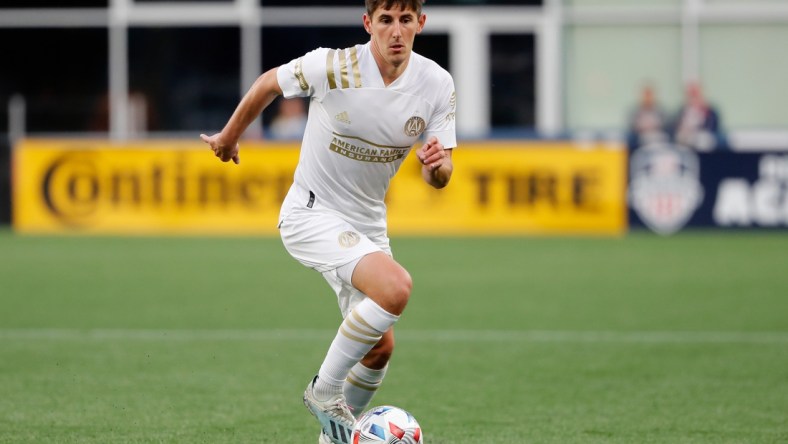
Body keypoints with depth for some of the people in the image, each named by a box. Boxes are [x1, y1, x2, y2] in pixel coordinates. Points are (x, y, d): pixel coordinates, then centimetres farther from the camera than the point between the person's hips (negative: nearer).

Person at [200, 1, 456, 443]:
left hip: (367, 223, 6)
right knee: (396, 287, -29)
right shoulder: (333, 67, -21)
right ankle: (325, 390, -12)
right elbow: (269, 83, -1)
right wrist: (230, 137, 13)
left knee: (380, 348, 7)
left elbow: (440, 176, -3)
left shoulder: (437, 84, -8)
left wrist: (438, 164, -28)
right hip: (311, 213, -6)